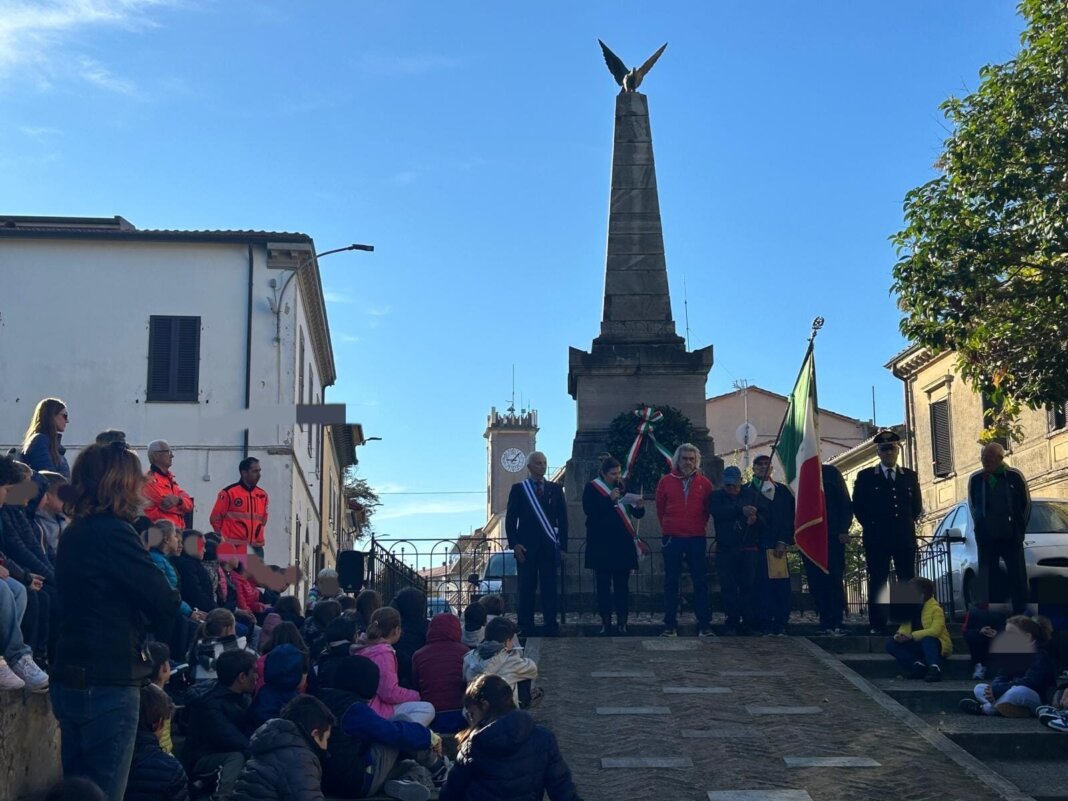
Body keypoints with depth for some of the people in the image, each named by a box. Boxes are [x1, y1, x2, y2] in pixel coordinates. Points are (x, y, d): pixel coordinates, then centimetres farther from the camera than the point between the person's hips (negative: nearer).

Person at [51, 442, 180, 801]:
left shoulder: (74, 533, 12)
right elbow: (165, 606, -15)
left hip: (70, 679, 9)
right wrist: (170, 593, 5)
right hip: (108, 681, -9)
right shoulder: (113, 533, -16)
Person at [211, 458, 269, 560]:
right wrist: (225, 540, 1)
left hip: (255, 550, 6)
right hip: (233, 550, -6)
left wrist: (258, 537, 14)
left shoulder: (262, 495, 11)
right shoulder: (229, 493, -6)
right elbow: (215, 518, -1)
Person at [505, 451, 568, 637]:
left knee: (549, 587, -2)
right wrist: (514, 544, -7)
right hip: (526, 545, -1)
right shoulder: (518, 489, 5)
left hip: (549, 546, 1)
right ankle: (526, 627, 4)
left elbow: (562, 519, 10)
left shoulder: (555, 489, 10)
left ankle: (550, 625, 1)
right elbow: (510, 519, 3)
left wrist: (563, 545, 3)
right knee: (527, 587, 0)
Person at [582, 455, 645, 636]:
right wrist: (610, 500, -22)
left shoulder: (623, 487, 11)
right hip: (601, 544, -2)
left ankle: (622, 622, 2)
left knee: (622, 584, 0)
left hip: (622, 544, 2)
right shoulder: (592, 488, 1)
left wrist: (639, 506, -13)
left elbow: (638, 514, 9)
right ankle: (605, 621, 5)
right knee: (603, 584, 0)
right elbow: (589, 510, -14)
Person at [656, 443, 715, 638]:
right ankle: (670, 626, 8)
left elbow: (708, 510, 12)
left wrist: (699, 526, 11)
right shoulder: (666, 481, 4)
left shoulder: (704, 483, 4)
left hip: (696, 539, 0)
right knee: (671, 583, 3)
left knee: (700, 582, 1)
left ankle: (704, 625, 5)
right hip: (671, 538, 0)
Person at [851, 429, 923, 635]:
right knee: (877, 581, -3)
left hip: (905, 536, 2)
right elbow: (858, 506, 5)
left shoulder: (910, 476, 13)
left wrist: (907, 524, 8)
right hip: (877, 537, -2)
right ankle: (878, 625, -3)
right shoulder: (865, 476, 5)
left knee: (908, 581, 1)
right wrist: (871, 526, 0)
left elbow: (917, 505, 17)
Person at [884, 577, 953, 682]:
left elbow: (935, 631, -29)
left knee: (927, 640, -40)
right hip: (918, 646, 7)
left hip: (936, 645, -7)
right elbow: (904, 628, 4)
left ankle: (934, 668, -45)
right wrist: (899, 635, -21)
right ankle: (918, 665, -22)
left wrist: (912, 636, -36)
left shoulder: (936, 609, -16)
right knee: (891, 644, -11)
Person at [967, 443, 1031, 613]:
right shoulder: (976, 479, 2)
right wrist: (981, 528, 10)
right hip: (986, 538, 1)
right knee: (985, 579, 2)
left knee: (1018, 578, -1)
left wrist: (1019, 529, 7)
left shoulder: (1015, 476, -2)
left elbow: (1027, 504, 7)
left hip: (1011, 537, -1)